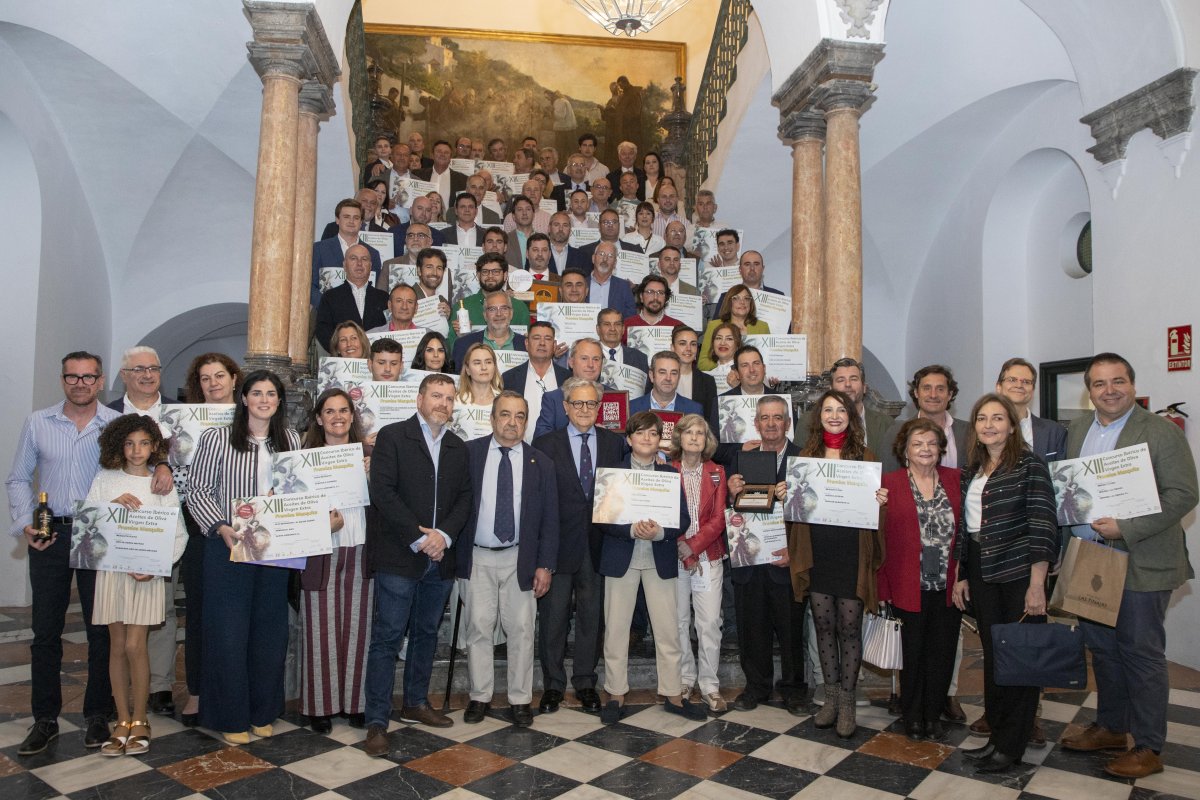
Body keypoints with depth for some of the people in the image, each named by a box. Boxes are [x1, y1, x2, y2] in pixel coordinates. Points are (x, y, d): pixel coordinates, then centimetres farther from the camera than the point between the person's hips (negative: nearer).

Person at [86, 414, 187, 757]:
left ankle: (140, 721, 10)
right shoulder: (105, 480, 6)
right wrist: (112, 505, -15)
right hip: (112, 570, 2)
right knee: (117, 646, 7)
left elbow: (179, 534, 0)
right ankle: (122, 721, 18)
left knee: (135, 646, -5)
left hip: (148, 574, -2)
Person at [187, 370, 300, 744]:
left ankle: (262, 712, 25)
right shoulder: (217, 438, -3)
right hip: (228, 546, -3)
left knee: (269, 631, 10)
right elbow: (197, 490, -4)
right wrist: (222, 528, -16)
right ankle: (231, 717, 18)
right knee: (228, 632, 3)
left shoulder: (290, 440, 7)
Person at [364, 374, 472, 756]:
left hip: (440, 557, 6)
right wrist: (418, 539, -16)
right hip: (399, 556, -5)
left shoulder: (458, 447, 13)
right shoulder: (392, 436, -4)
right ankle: (377, 721, 6)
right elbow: (383, 492, -12)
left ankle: (416, 703, 31)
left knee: (426, 634, 16)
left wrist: (445, 534, -10)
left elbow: (464, 498, 8)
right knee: (387, 637, -2)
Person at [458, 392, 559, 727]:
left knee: (521, 630, 5)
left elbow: (549, 519, 3)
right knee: (478, 628, 6)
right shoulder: (468, 454, -1)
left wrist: (545, 564, -2)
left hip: (520, 560, 1)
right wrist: (455, 554, -5)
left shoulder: (540, 463, 3)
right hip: (476, 558, 0)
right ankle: (480, 696, 22)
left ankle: (520, 699, 19)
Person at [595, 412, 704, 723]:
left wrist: (659, 532, -19)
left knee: (668, 629, 5)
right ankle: (616, 694, 20)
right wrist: (632, 530, -22)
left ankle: (673, 695, 19)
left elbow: (683, 519, 0)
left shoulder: (670, 475, 7)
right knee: (616, 628, 5)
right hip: (621, 558, -1)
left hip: (660, 559, 1)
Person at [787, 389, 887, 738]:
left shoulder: (865, 456, 3)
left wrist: (880, 501, -17)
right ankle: (831, 696, 25)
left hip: (852, 555, -2)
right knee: (824, 626, 10)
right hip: (816, 555, 2)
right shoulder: (806, 455, 8)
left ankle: (847, 702, 17)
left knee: (849, 628, 3)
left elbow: (875, 503, 5)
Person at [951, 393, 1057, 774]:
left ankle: (1011, 746, 16)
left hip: (1019, 572, -5)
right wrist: (960, 576, 10)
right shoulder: (970, 471, 10)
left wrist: (1037, 585, -17)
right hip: (981, 575, 6)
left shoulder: (1030, 465, -7)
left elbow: (1043, 526, -13)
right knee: (992, 655, 12)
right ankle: (996, 736, 25)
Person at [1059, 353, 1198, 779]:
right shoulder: (1076, 429, 10)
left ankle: (1149, 748, 18)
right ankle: (1110, 727, 32)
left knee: (1141, 653, 4)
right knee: (1102, 649, 16)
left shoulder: (1162, 432, -8)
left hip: (1139, 564, -6)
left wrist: (1125, 528, -21)